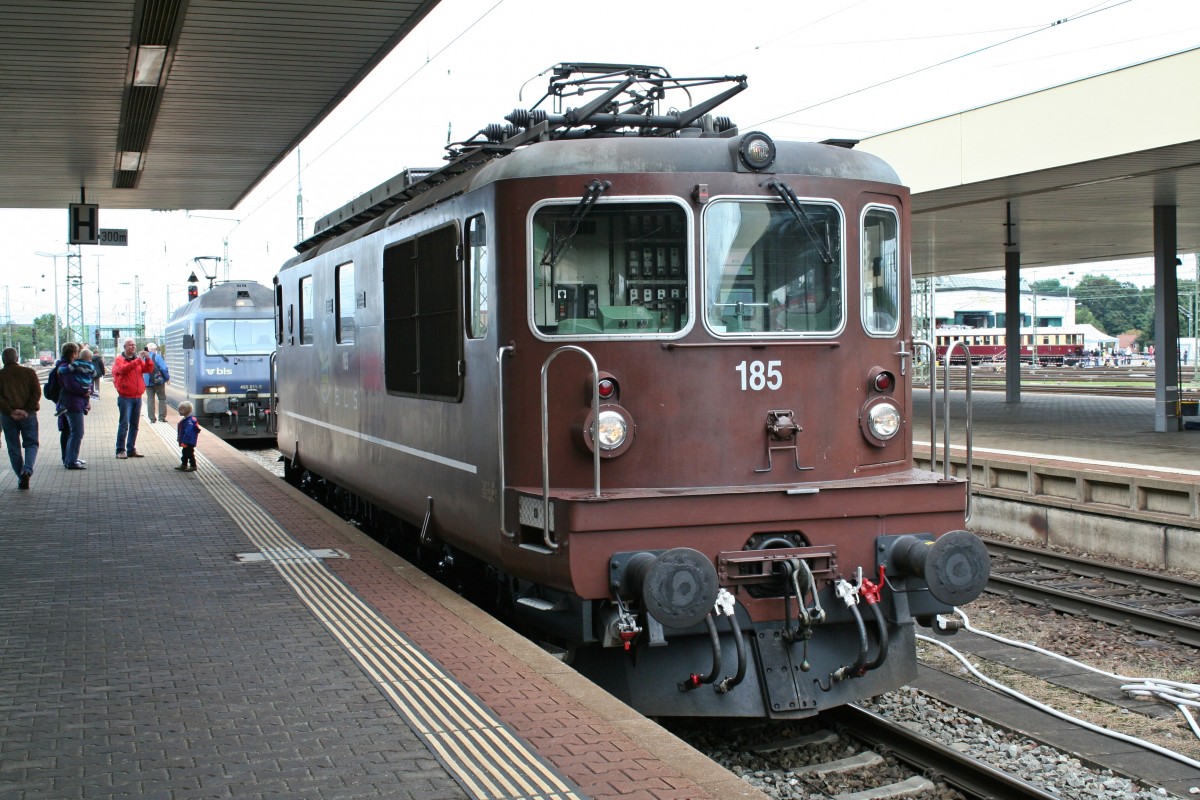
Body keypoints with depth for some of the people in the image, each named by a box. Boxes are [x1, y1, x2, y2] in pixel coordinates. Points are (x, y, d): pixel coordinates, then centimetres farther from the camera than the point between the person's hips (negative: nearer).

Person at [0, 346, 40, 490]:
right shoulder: (29, 372, 2)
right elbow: (37, 392, -7)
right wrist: (27, 410, -9)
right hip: (29, 415, 0)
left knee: (14, 448, 9)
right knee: (31, 444, 9)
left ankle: (21, 479, 8)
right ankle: (27, 470, -17)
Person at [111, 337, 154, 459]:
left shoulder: (138, 360, 15)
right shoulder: (119, 360, -1)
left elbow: (149, 369, 3)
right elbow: (123, 369, -20)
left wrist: (147, 359, -14)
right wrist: (136, 361, -28)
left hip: (137, 397, 6)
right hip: (125, 397, -6)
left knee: (134, 425, 8)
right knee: (124, 424, -8)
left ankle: (131, 449, 14)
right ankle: (120, 450, -5)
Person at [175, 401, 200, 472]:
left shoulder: (190, 421, -25)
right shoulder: (185, 420, 9)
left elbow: (188, 433, -27)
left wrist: (184, 442, -25)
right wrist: (181, 441, 20)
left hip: (189, 442, -10)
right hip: (186, 442, 10)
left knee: (190, 453, 0)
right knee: (185, 453, 19)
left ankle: (193, 466, 10)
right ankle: (184, 465, 29)